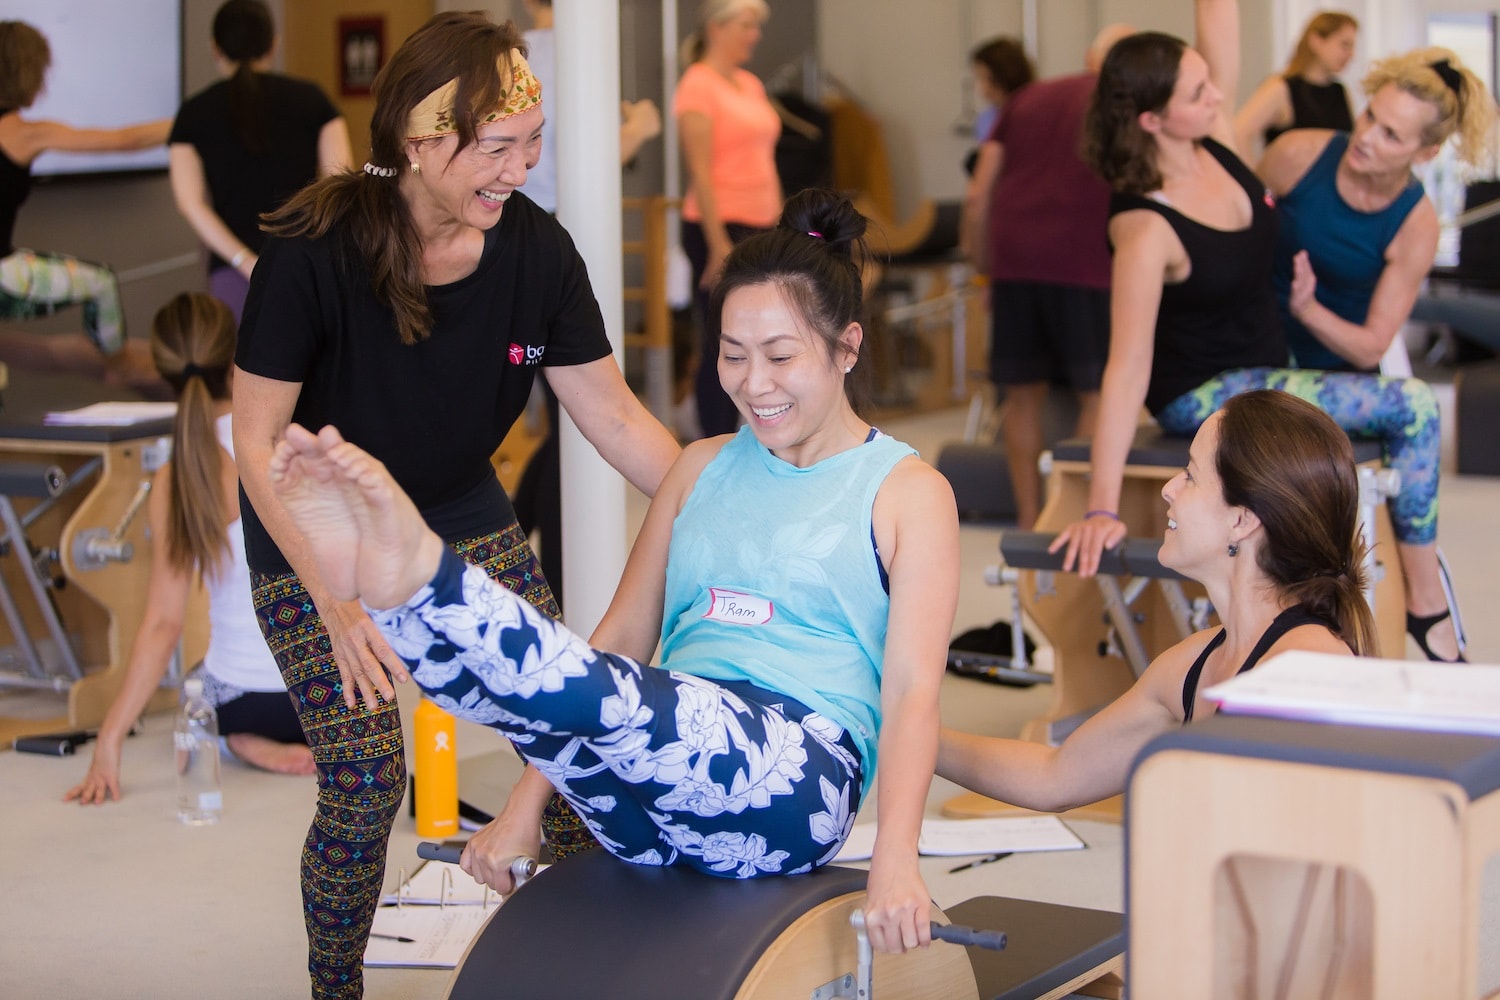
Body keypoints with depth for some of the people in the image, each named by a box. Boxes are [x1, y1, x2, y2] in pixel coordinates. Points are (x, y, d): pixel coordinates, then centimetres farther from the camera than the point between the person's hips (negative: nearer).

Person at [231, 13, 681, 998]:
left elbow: (614, 414, -6)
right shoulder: (315, 251, -27)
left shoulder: (535, 248, -15)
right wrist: (336, 599, -26)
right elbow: (257, 439, -20)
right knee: (366, 782, -12)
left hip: (465, 516, 4)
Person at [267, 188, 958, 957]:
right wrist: (528, 805, 12)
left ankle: (415, 573, -49)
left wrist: (895, 858, -17)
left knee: (604, 694, -36)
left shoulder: (907, 493, 8)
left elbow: (911, 689, -3)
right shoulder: (702, 469, 24)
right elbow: (623, 636, 21)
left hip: (796, 774, -5)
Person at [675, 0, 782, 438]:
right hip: (719, 226, -8)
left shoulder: (750, 84, 15)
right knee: (721, 347, -3)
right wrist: (718, 245, -20)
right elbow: (700, 172, -15)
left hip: (760, 230, 8)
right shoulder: (698, 85, -10)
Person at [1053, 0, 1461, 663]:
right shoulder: (1145, 229, -29)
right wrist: (1102, 509, -34)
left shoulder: (1214, 140, -9)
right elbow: (1127, 370, -32)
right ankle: (1428, 606, -2)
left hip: (1268, 371, 8)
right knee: (1413, 410, -15)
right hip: (1203, 397, -8)